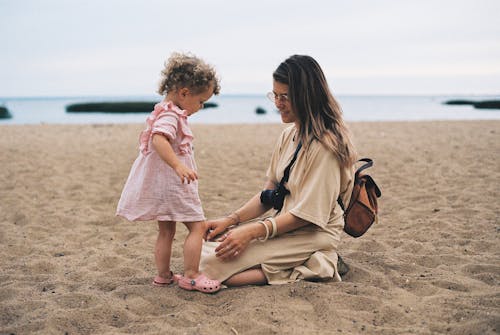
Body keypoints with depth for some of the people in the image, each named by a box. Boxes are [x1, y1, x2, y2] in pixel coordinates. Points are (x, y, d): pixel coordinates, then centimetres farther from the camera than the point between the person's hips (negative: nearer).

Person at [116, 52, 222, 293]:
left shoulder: (166, 112, 15)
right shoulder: (170, 115, -17)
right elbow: (159, 140, -34)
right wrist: (178, 166, -43)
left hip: (161, 183, 11)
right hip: (172, 183, -11)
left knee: (166, 230, 17)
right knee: (197, 226, -4)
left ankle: (163, 275, 25)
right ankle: (190, 276, -1)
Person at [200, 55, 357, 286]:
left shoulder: (324, 145, -18)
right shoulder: (288, 135, 10)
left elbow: (308, 214, -20)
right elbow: (269, 192, 13)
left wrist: (252, 232, -23)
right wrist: (231, 220, 2)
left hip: (311, 238, -9)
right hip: (285, 225, 9)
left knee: (213, 263, -19)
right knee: (202, 247, 3)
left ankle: (311, 269, -10)